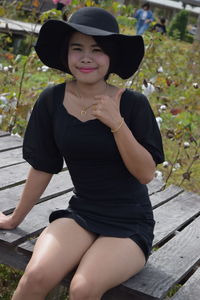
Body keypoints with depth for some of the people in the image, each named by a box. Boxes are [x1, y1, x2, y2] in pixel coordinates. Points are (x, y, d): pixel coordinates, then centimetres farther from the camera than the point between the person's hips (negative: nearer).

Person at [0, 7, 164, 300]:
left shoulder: (134, 103, -10)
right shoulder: (52, 101, -5)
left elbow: (146, 174, -10)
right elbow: (42, 167, 5)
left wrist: (117, 123, -24)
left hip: (130, 223, -1)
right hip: (81, 214, 2)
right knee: (36, 276, -26)